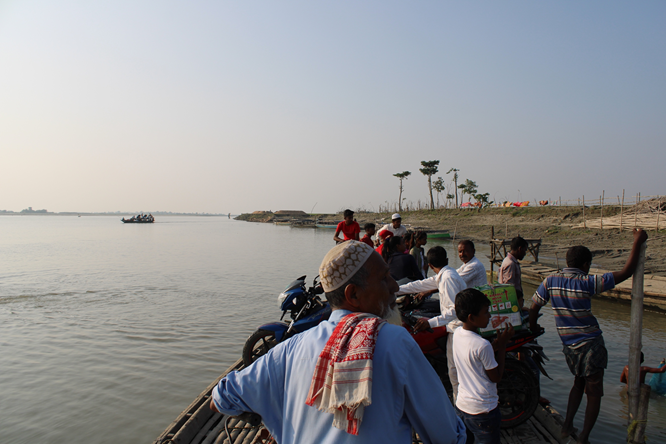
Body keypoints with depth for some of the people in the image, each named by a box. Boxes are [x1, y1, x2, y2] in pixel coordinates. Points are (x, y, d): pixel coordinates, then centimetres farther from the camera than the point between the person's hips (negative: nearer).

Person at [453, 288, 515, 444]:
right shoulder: (483, 345, -26)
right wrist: (502, 345, -11)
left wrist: (495, 344, 1)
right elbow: (496, 377, -13)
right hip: (483, 411, -7)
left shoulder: (457, 334, -3)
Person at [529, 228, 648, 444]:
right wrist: (637, 242, -7)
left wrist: (533, 327, 20)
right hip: (590, 345, -5)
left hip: (569, 346, 5)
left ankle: (567, 426, 25)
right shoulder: (587, 282, -16)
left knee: (578, 383, 26)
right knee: (594, 393, 10)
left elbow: (533, 308, 1)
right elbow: (626, 273, -14)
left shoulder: (550, 281, -4)